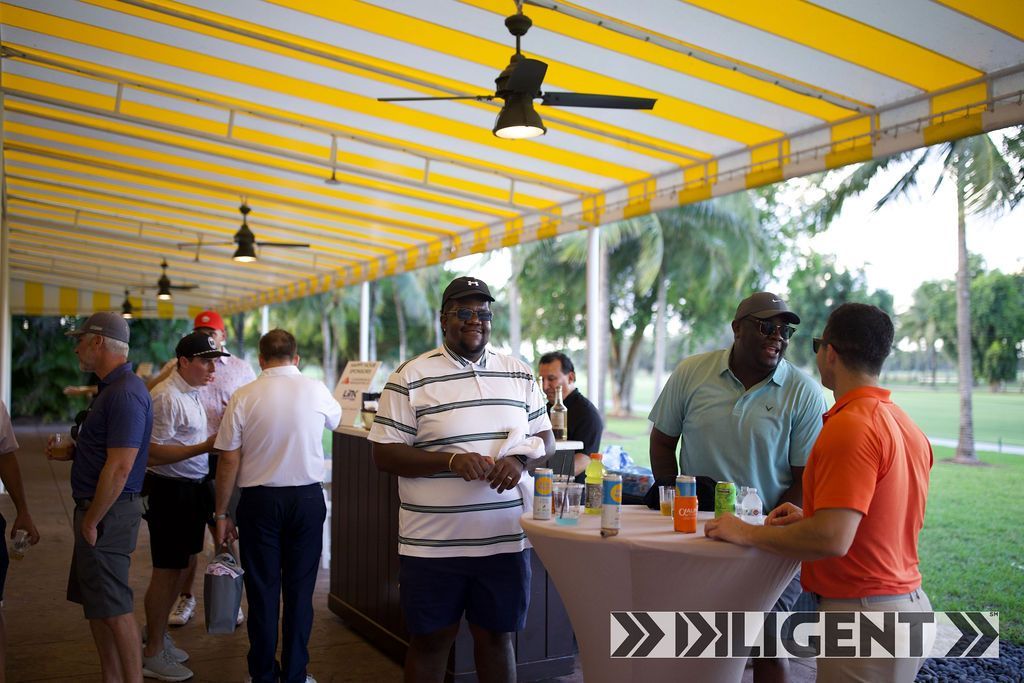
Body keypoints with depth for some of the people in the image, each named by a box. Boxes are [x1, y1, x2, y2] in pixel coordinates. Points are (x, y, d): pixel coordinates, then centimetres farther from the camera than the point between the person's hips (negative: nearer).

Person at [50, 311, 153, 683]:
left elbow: (119, 467, -25)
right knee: (95, 603, 18)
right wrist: (69, 452, 8)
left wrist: (92, 521, -19)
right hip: (97, 508, 11)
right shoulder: (113, 388, 13)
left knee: (114, 609, -2)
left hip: (107, 512, -11)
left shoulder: (125, 393, -21)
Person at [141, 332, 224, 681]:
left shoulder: (191, 392, 12)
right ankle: (153, 653, 14)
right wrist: (206, 446, -27)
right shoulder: (167, 397, -19)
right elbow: (155, 453, -25)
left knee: (181, 565, 19)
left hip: (193, 487, 10)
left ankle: (156, 632, 35)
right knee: (167, 571, 1)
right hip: (171, 491, -10)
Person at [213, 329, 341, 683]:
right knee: (299, 590, 9)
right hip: (308, 498, 1)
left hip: (259, 501, -1)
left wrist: (222, 512, 6)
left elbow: (229, 461, -5)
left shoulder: (243, 397, -6)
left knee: (263, 590, 10)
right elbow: (336, 419, 20)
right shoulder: (316, 391, -3)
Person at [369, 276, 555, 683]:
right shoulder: (411, 377, -5)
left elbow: (545, 439, 13)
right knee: (430, 640, 11)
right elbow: (384, 455, -7)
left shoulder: (520, 375, 8)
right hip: (432, 544, -3)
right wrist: (451, 460, -20)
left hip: (506, 540, 3)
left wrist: (519, 459, -10)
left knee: (497, 637, 15)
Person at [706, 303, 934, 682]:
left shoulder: (849, 427, -21)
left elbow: (832, 540, -27)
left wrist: (747, 533, -14)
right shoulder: (907, 426, 9)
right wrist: (810, 516, 15)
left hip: (864, 610, -9)